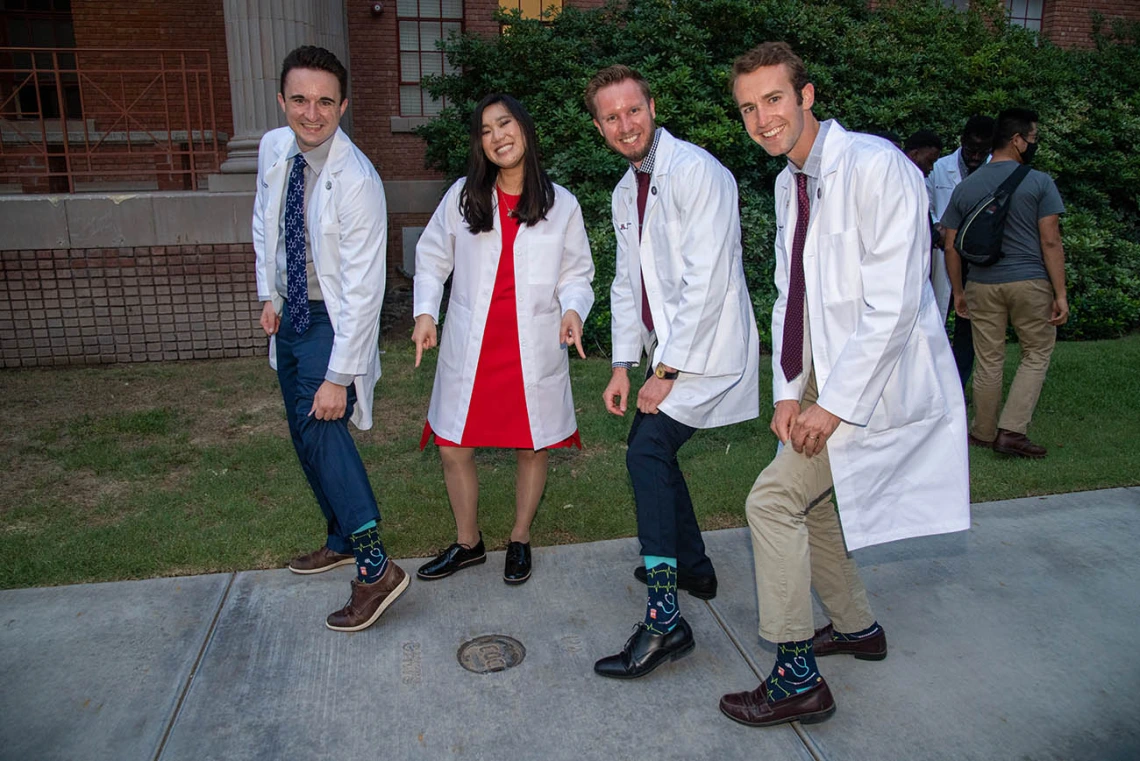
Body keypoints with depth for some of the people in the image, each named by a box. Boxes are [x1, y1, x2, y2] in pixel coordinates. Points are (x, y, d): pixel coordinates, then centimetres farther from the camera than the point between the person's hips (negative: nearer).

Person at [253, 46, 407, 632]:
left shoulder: (357, 181, -25)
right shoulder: (273, 149, -3)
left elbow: (363, 289, -26)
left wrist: (339, 375, -26)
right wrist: (269, 294, 11)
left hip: (334, 321, -8)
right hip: (290, 314, 8)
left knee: (320, 426, -23)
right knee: (305, 436, 16)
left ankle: (375, 568, -16)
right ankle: (342, 539, 35)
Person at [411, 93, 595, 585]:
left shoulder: (561, 205, 2)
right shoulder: (463, 196, 4)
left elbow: (576, 274, 6)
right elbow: (432, 258, 11)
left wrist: (572, 309, -14)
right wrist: (425, 311, -3)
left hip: (534, 350, -1)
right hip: (469, 349, 1)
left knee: (533, 448, 9)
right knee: (453, 448, 6)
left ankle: (520, 539, 34)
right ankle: (468, 543, 30)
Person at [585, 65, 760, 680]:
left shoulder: (694, 171, -15)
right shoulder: (626, 191, 13)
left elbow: (706, 281, -22)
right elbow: (627, 282, 15)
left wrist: (667, 370, -19)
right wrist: (624, 364, 6)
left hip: (707, 349, -9)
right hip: (669, 350, 9)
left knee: (646, 452, -19)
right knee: (652, 450, 14)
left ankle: (664, 621, -16)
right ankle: (692, 566, 34)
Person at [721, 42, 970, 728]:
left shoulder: (876, 167, -19)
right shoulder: (790, 181, 9)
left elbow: (893, 306, -23)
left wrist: (834, 405, -22)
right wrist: (789, 391, 0)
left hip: (877, 381, -9)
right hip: (824, 376, 9)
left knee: (773, 499, -13)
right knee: (808, 502, 18)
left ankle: (797, 678, 2)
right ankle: (857, 627, 41)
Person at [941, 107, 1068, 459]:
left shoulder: (965, 188, 5)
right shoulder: (1039, 182, -5)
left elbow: (951, 247, 6)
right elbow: (1050, 242, -9)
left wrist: (958, 292, 14)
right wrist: (1060, 293, -4)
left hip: (982, 285, 3)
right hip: (1030, 283, -3)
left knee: (988, 361, 11)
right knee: (1036, 355, 12)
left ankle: (984, 433, 21)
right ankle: (1011, 430, 4)